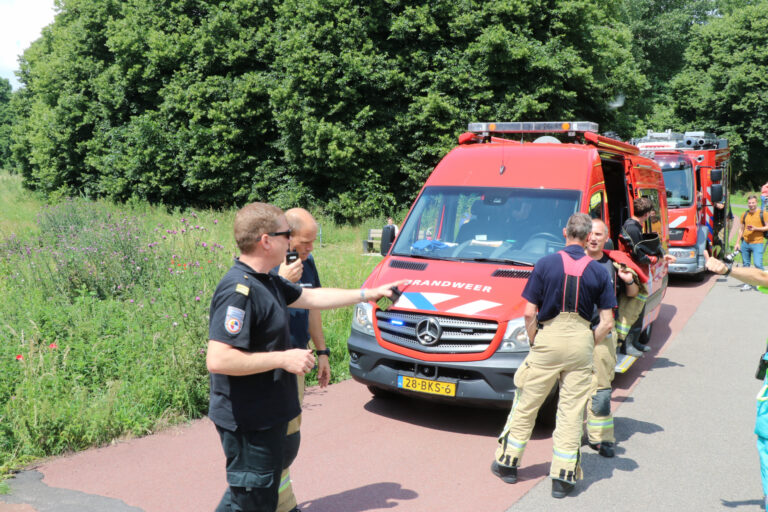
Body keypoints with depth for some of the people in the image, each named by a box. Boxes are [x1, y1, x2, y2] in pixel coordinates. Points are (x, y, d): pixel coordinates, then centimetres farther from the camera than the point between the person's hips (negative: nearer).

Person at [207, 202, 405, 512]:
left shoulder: (266, 281, 9)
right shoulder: (239, 291, -24)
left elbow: (311, 298, 21)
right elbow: (217, 360, -31)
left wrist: (368, 294, 23)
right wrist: (283, 359, -24)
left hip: (266, 415, 10)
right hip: (248, 421, -10)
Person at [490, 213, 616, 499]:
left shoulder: (546, 264, -3)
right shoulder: (598, 271, 1)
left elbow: (529, 313, -6)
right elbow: (607, 323, -1)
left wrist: (534, 343, 7)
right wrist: (589, 345, 11)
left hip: (548, 339, -1)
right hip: (581, 340, 1)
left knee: (526, 405, 12)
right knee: (572, 411, 9)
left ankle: (507, 463, 23)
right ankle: (563, 477, 13)